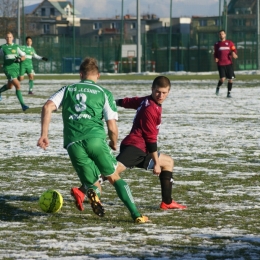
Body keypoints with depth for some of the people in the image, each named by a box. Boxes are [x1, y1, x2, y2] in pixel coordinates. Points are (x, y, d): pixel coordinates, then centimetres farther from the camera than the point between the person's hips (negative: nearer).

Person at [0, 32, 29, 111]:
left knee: (9, 86, 22)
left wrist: (19, 59, -16)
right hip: (8, 69, -5)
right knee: (18, 86, -18)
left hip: (16, 68, 5)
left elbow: (23, 56, 4)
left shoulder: (16, 47, 5)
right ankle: (22, 104, -18)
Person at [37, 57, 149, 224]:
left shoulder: (68, 90, 21)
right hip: (95, 138, -2)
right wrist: (114, 144, 27)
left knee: (94, 186, 11)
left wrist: (44, 134, 3)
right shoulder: (104, 93, 14)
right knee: (114, 177, 14)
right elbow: (112, 128, 7)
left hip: (73, 144, 2)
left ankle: (91, 192, -27)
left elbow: (48, 107, 3)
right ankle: (136, 215, -4)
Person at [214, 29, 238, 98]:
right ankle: (218, 87, 16)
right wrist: (216, 58, -3)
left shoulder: (230, 43, 7)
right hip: (220, 64, -1)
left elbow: (234, 50, 5)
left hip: (229, 63, 1)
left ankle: (229, 93, 13)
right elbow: (215, 54, 17)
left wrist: (234, 54, -18)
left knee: (230, 79, -1)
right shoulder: (217, 44, 10)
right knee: (222, 79, -14)